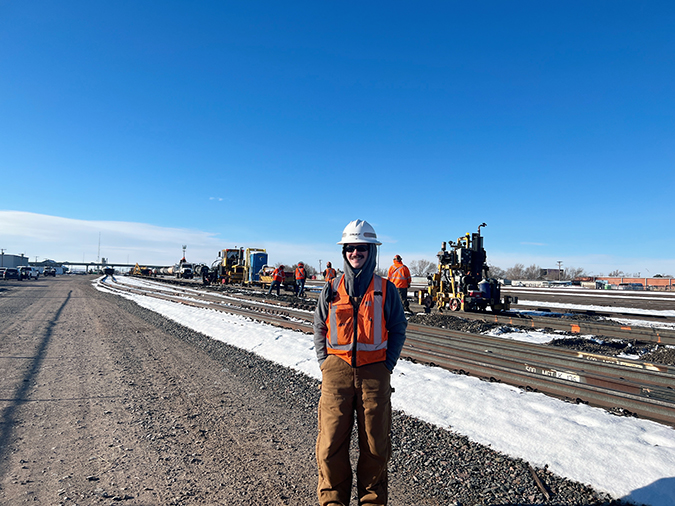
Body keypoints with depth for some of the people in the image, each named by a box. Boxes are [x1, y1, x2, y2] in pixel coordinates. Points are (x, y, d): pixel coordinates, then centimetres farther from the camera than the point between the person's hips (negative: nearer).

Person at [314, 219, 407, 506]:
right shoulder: (332, 289, 6)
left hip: (374, 373, 0)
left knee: (375, 443, 8)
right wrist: (324, 363, 3)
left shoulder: (385, 289, 2)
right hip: (336, 371, 1)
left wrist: (388, 365, -2)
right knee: (332, 440, 4)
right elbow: (319, 328, 12)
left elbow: (398, 329, 6)